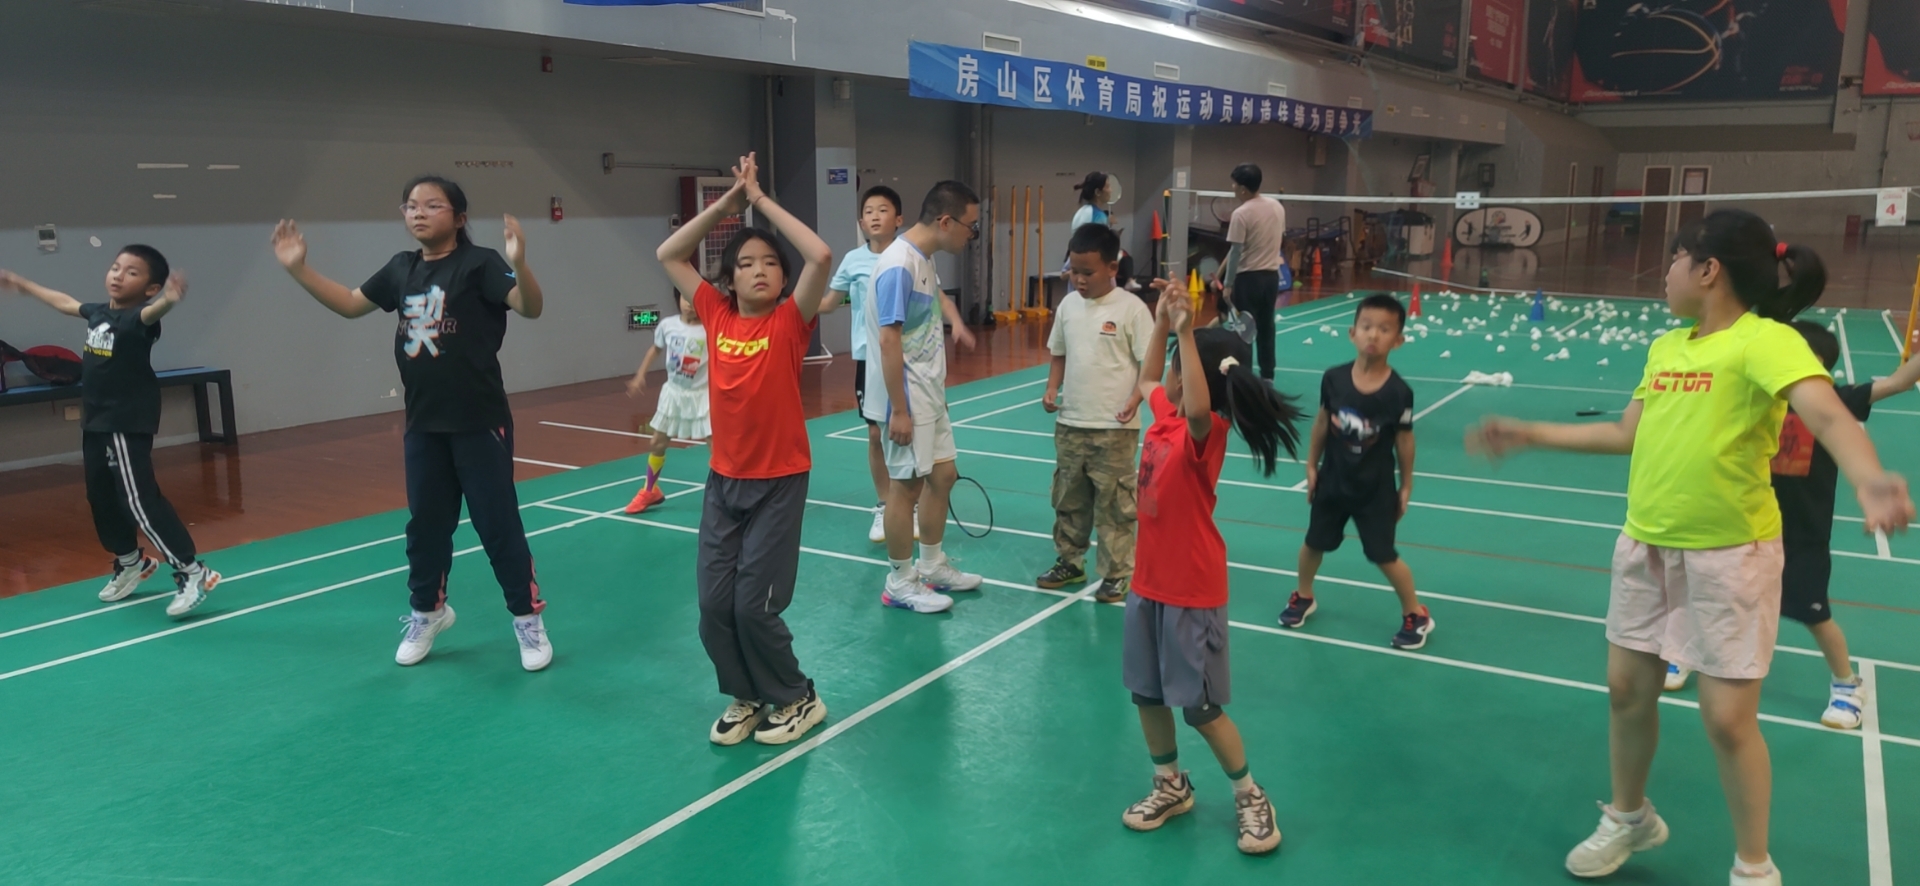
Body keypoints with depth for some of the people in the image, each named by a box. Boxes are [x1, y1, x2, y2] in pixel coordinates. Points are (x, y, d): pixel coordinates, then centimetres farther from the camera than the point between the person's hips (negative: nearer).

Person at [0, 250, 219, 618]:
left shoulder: (136, 317, -16)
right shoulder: (97, 312, 8)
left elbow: (152, 312, -41)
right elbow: (64, 302, 30)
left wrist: (169, 299, -65)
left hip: (127, 424, -9)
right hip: (96, 422, 9)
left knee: (139, 500, -14)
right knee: (101, 498, 19)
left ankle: (192, 571, -10)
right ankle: (131, 561, 38)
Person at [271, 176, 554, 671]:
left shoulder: (478, 263, -11)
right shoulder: (402, 268, 6)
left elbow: (531, 307, -24)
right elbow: (349, 304, 17)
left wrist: (519, 262, -43)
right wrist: (298, 268, 6)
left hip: (480, 421, -6)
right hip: (423, 423, 6)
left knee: (498, 523, 1)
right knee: (426, 523, 16)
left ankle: (528, 618, 14)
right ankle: (427, 612, 34)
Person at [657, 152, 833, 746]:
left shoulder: (789, 322, -8)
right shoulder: (716, 317, 2)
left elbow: (821, 256, -22)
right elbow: (668, 254, 6)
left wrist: (761, 199, -13)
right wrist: (728, 201, 0)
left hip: (779, 483, -4)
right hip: (723, 481, 4)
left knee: (754, 605, -5)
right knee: (714, 607, 3)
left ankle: (798, 699, 18)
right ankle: (744, 697, 26)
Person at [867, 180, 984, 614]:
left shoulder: (924, 259, 8)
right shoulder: (899, 265, -21)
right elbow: (888, 340, -24)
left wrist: (956, 320, 14)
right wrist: (898, 410, -24)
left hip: (930, 394, 10)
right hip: (907, 398, -10)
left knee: (943, 474, 16)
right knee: (907, 484, 0)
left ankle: (932, 567, 31)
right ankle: (900, 583, 13)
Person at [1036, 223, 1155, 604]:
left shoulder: (1131, 308, -10)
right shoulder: (1068, 305, 6)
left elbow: (1151, 363, -8)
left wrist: (1136, 398, -23)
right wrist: (1052, 389, 1)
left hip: (1114, 429, -6)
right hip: (1069, 425, 6)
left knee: (1114, 504, 2)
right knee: (1068, 499, 16)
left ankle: (1117, 574, 13)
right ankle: (1069, 562, 32)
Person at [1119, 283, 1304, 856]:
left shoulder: (1205, 431, -21)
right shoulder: (1165, 414, 3)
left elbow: (1199, 409, -46)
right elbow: (1146, 381, 24)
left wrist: (1185, 333, -46)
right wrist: (1161, 321, 14)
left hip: (1191, 592, -8)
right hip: (1149, 583, 8)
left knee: (1200, 706, 3)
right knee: (1146, 693, 17)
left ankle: (1250, 799, 23)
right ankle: (1171, 788, 36)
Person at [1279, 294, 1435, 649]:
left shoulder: (1399, 392, -20)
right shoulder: (1333, 378, -14)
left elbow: (1404, 440, -8)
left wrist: (1406, 487, -1)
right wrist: (1311, 466, 5)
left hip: (1375, 489, -3)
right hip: (1332, 481, 3)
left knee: (1384, 556, 4)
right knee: (1314, 543, 18)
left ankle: (1416, 614, 26)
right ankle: (1303, 596, 45)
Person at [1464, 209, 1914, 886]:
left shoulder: (1766, 340, -15)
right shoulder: (1665, 346, 8)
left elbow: (1827, 414, -33)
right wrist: (1528, 435, 20)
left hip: (1730, 554, -7)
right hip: (1645, 546, 7)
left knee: (1728, 718, 0)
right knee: (1627, 688, 14)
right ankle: (1629, 817, 37)